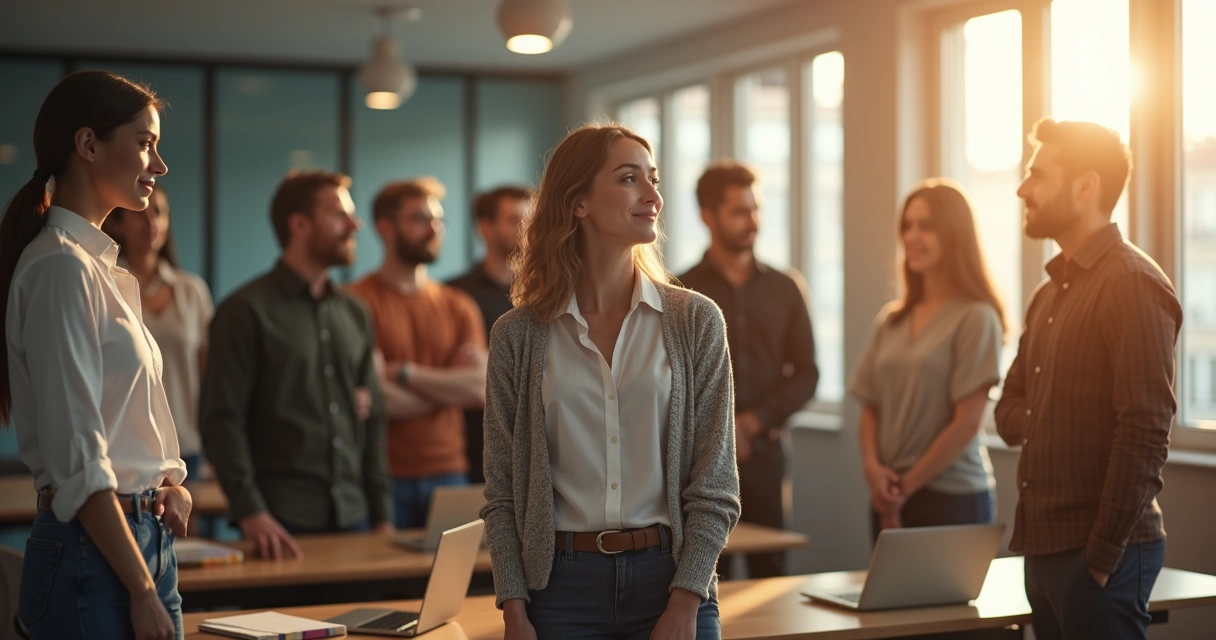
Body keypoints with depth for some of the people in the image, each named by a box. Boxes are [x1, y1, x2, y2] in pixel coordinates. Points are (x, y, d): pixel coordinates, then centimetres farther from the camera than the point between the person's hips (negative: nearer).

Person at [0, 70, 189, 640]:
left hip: (144, 538, 9)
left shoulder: (102, 266, 14)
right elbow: (77, 459, -18)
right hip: (92, 556, -9)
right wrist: (143, 592, -18)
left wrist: (170, 484, 2)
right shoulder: (61, 268, -14)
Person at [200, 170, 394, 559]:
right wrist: (250, 513, -19)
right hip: (282, 523, -5)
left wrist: (382, 516, 10)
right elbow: (221, 422, -9)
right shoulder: (246, 311, -4)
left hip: (352, 516, 5)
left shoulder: (354, 313, 14)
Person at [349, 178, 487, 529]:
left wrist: (406, 373, -7)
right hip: (386, 476, -4)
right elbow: (379, 398, -13)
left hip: (449, 473, 4)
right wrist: (450, 385, -2)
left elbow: (482, 389, 0)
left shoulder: (459, 307, 12)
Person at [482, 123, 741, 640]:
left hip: (670, 576, 0)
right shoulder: (518, 335, 1)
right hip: (563, 584, 0)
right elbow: (501, 494, 3)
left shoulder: (696, 321, 0)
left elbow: (715, 488, -2)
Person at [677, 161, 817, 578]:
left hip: (765, 453, 2)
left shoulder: (785, 289, 11)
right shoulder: (682, 294, 3)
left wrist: (754, 420, -6)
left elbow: (806, 375, 8)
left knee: (770, 575, -1)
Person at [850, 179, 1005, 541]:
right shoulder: (891, 320, 10)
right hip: (889, 500, 5)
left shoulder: (975, 319, -8)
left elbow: (967, 421, -11)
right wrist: (872, 466, -6)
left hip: (952, 498, -5)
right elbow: (870, 407, 12)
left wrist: (907, 485, -7)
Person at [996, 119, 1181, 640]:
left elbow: (1145, 434, -18)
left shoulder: (1134, 284, -12)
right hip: (1044, 547, 8)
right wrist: (1045, 426, -1)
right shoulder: (1049, 294, 16)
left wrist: (1103, 555, -18)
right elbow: (1010, 410, 21)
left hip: (1102, 555, -8)